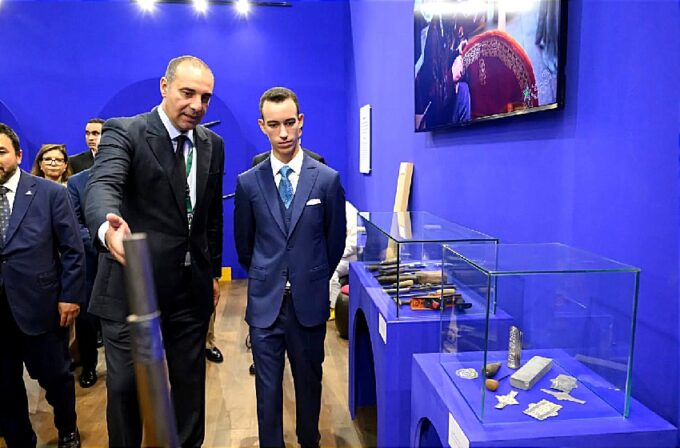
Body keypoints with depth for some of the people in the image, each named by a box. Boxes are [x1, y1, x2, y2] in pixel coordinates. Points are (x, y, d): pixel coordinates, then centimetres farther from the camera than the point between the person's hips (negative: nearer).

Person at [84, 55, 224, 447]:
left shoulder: (213, 145, 7)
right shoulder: (124, 132, -9)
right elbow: (103, 185, -28)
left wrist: (214, 271, 13)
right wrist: (108, 228, -49)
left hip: (193, 287, 4)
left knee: (191, 382, 16)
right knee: (125, 386, 8)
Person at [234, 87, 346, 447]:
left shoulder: (328, 179, -4)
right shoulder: (248, 182, -1)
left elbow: (335, 240, 6)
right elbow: (244, 243, 10)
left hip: (309, 302, 0)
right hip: (265, 303, 0)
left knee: (309, 381, 16)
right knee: (268, 387, 10)